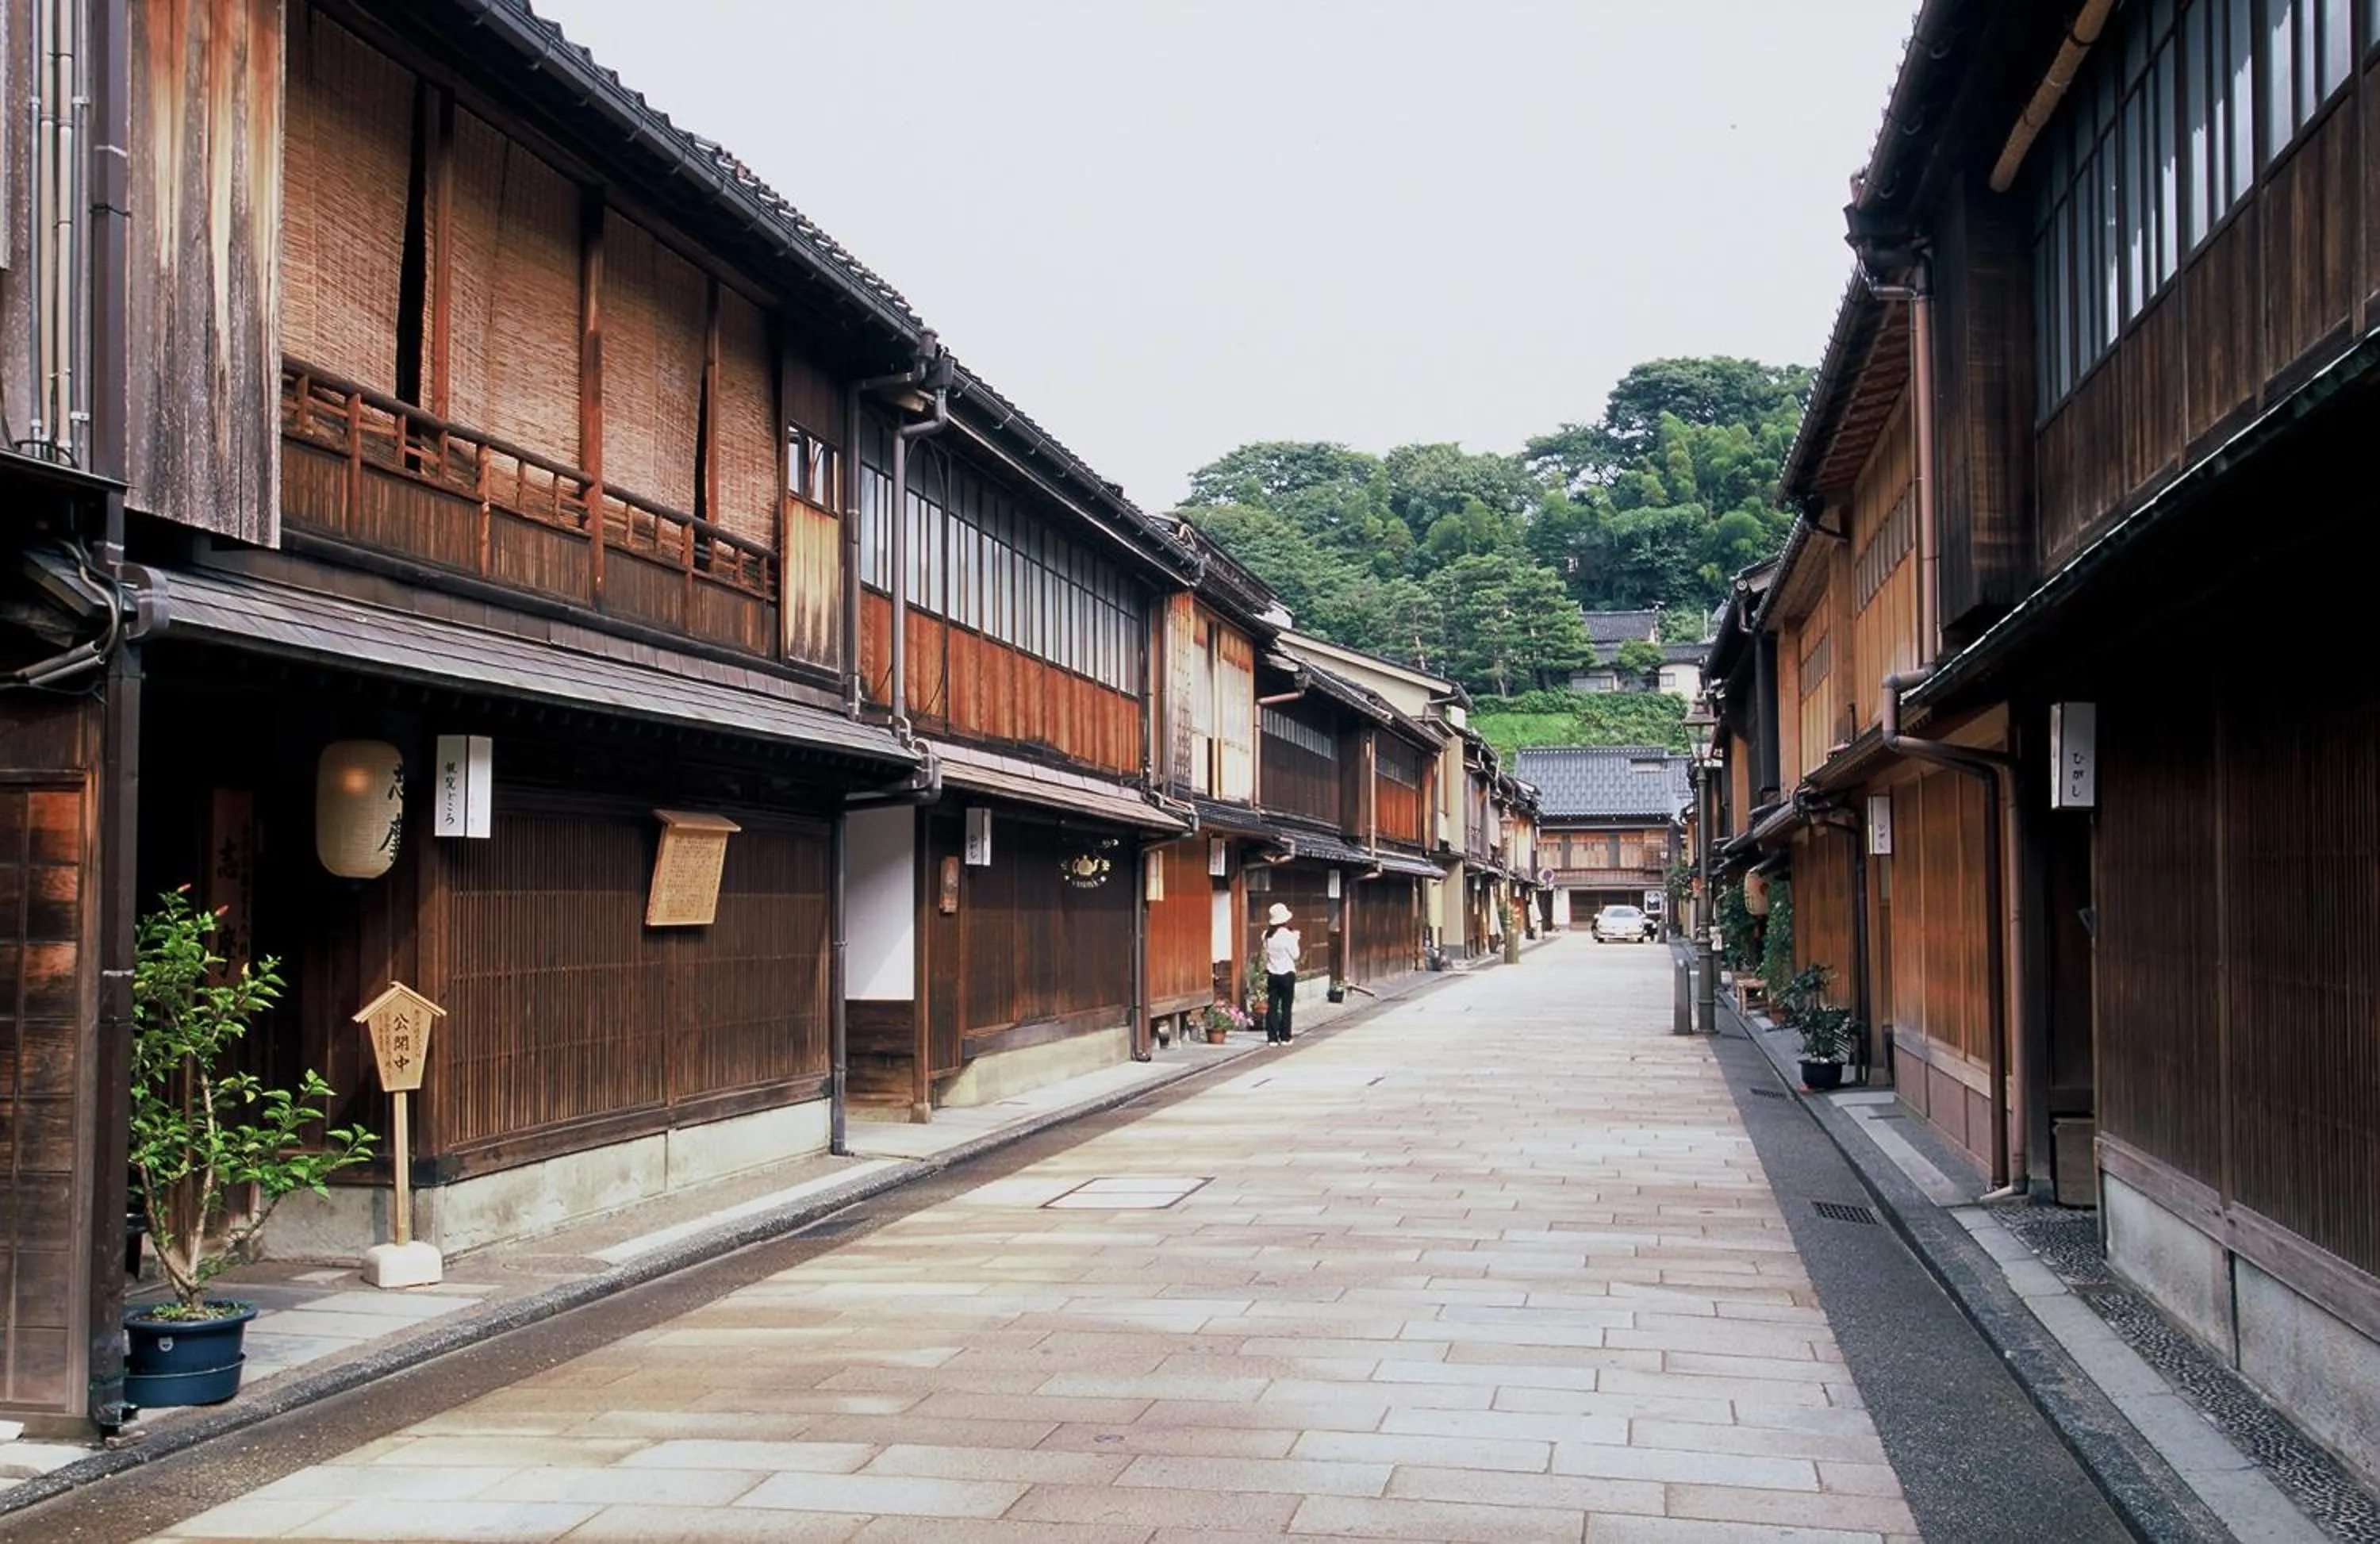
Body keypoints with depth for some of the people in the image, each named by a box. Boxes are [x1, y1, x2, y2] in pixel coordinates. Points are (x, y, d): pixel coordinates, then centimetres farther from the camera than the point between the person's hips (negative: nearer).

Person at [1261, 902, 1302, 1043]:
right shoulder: (1288, 935, -15)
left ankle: (1272, 1038, 5)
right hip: (1287, 974, -3)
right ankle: (1284, 1037, 8)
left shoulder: (1267, 935, -2)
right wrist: (1296, 940, 4)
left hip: (1272, 974, 3)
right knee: (1286, 1007, 5)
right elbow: (1295, 955, -5)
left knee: (1272, 1006, 6)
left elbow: (1266, 955, 6)